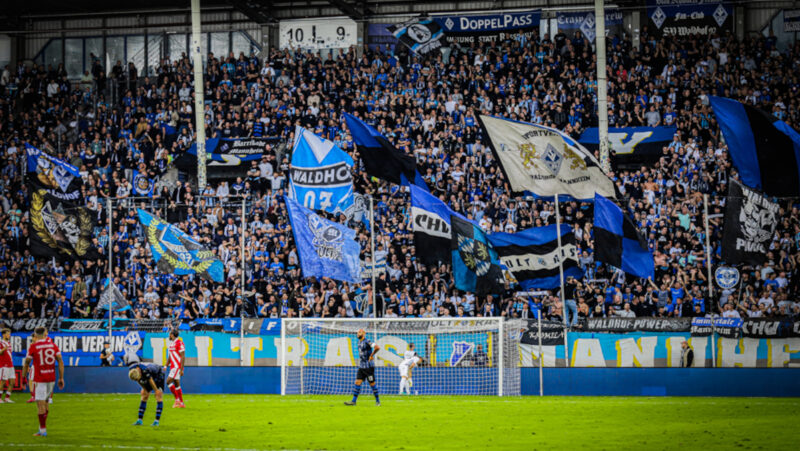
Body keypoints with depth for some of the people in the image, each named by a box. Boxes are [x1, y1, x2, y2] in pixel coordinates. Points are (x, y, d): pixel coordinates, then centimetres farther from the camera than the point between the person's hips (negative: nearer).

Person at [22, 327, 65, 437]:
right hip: (51, 378, 5)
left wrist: (23, 378, 11)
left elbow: (26, 364, -1)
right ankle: (42, 428, 20)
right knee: (45, 402, 17)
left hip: (39, 379, -5)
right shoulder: (53, 345, 5)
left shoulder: (33, 347, -6)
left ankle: (43, 430, -5)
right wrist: (61, 378, 6)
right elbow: (60, 362, 2)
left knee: (40, 404, -3)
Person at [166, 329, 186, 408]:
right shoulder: (171, 343, 15)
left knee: (168, 381, -15)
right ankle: (181, 403, 13)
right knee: (176, 384, 9)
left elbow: (183, 357, -16)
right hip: (173, 367, 9)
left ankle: (177, 399, -11)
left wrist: (181, 369, -20)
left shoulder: (179, 343, -14)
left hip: (177, 367, -9)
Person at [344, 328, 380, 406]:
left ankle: (377, 401, 11)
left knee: (372, 383, 0)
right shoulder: (359, 343, 13)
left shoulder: (367, 342, -15)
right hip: (361, 367, 8)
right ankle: (353, 401, 1)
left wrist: (371, 355, -17)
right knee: (357, 382, 1)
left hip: (369, 367, -8)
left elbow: (377, 347, -28)